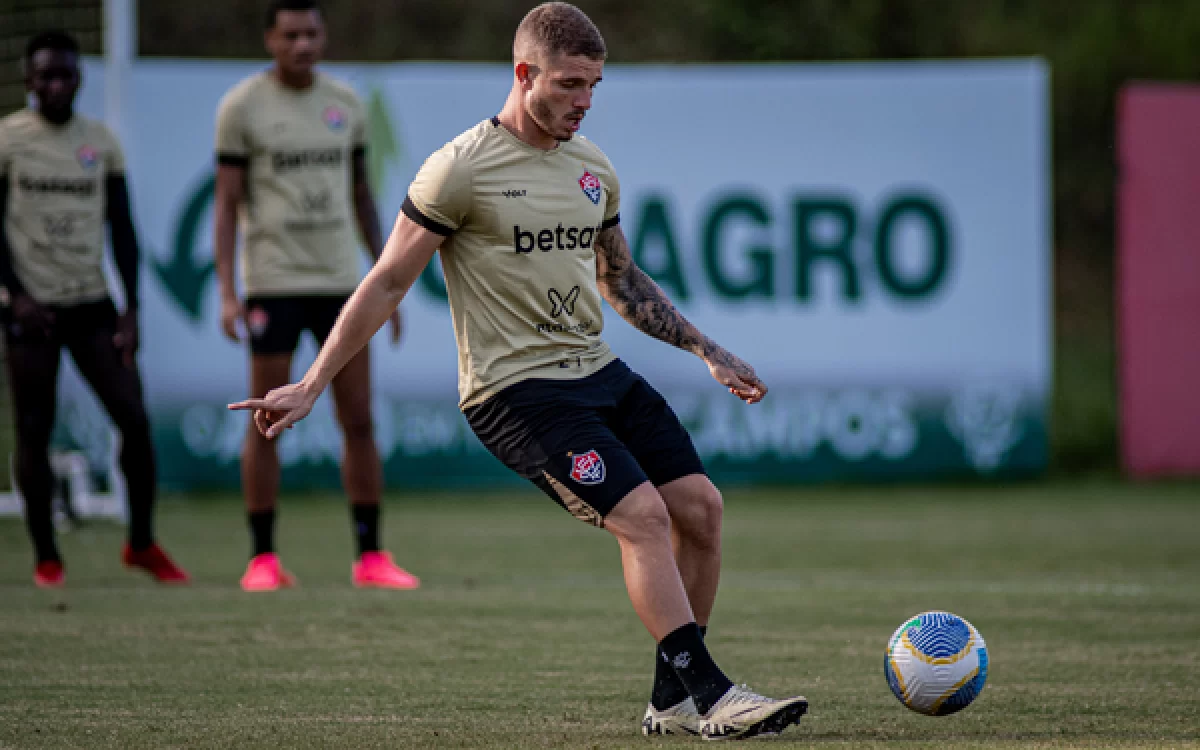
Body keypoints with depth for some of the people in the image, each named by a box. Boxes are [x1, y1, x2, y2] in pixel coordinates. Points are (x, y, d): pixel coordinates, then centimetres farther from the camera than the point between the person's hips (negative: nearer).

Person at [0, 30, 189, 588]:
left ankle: (142, 543, 9)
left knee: (134, 418, -4)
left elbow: (122, 228, 10)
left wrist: (131, 307, 3)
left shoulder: (102, 142, 8)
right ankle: (46, 557, 7)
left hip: (92, 304, 3)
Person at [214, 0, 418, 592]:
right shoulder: (242, 107, -3)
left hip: (340, 281, 4)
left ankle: (371, 558, 5)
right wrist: (228, 293, -12)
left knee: (359, 420, 0)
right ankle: (263, 560, 8)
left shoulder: (345, 104, 9)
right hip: (273, 283, -3)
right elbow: (227, 202, -4)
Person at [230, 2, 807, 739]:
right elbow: (388, 283, -5)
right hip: (516, 390, -7)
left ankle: (674, 701, 8)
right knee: (643, 516, -20)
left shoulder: (592, 165, 11)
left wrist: (709, 352, 21)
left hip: (599, 372, 8)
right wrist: (310, 387, -5)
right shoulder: (462, 168, -10)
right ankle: (713, 698, -17)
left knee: (701, 506, -3)